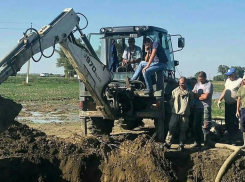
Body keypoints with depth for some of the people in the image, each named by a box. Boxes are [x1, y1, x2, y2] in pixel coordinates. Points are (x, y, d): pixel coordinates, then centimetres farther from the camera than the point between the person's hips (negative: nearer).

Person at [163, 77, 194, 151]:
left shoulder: (189, 92, 6)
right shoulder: (175, 91, 8)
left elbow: (191, 103, 11)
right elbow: (171, 101, 13)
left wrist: (186, 108, 1)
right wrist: (175, 107, 2)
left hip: (185, 114, 0)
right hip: (175, 113, 0)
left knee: (183, 130, 4)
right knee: (171, 128, -5)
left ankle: (181, 145, 13)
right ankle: (168, 143, 2)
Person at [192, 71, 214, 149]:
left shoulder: (209, 84, -4)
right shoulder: (197, 85, 16)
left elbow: (206, 96, -13)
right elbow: (192, 94, 7)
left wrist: (197, 96, 1)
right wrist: (202, 95, -8)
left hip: (206, 107, -6)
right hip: (197, 107, 6)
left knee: (205, 125, -9)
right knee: (196, 125, 8)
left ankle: (207, 142, -1)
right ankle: (197, 142, 18)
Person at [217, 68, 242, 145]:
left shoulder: (240, 81, -10)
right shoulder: (227, 81, 14)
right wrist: (219, 100, 14)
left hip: (235, 104, -7)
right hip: (227, 104, 7)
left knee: (234, 122, -4)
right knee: (227, 121, 11)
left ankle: (233, 139, 4)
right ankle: (230, 138, 23)